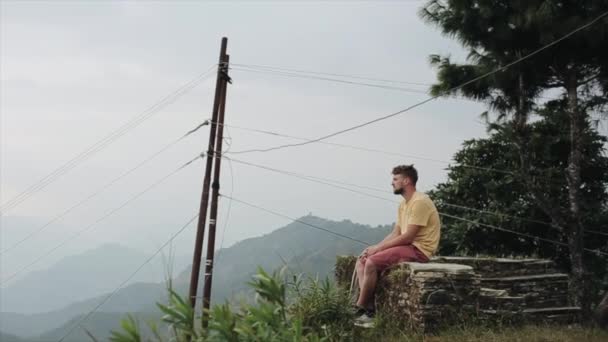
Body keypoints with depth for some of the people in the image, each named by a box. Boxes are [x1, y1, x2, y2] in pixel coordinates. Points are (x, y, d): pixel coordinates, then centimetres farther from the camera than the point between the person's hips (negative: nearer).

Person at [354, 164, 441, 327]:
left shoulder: (419, 202, -17)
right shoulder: (403, 204, 15)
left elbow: (407, 237, -21)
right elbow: (395, 233, 13)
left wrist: (378, 248, -15)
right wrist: (375, 247, -2)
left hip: (418, 249, -10)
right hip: (407, 246, 10)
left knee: (371, 263, -24)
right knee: (361, 261, -1)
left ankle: (360, 310, -9)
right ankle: (369, 308, -9)